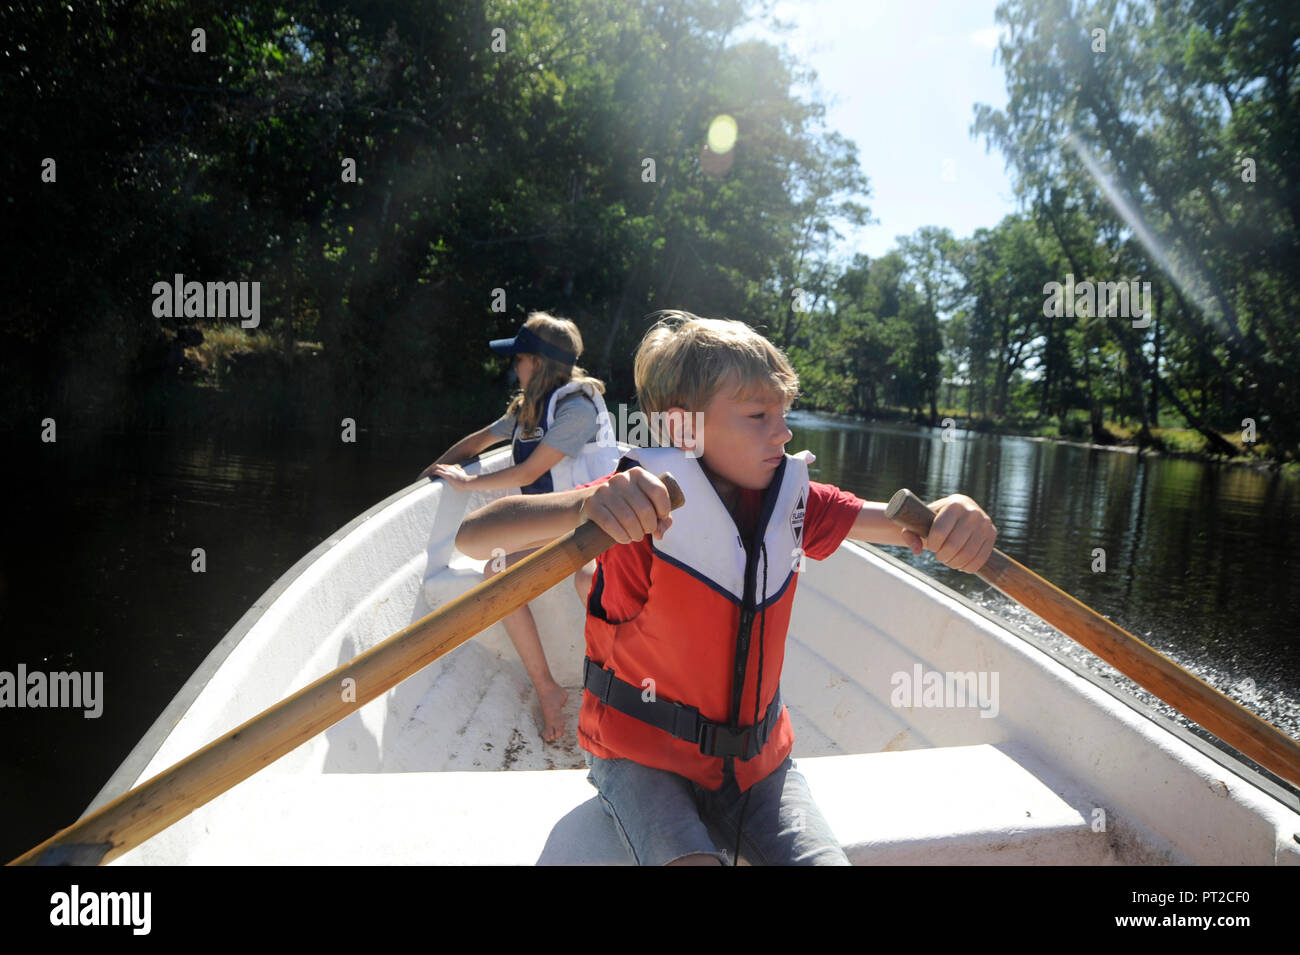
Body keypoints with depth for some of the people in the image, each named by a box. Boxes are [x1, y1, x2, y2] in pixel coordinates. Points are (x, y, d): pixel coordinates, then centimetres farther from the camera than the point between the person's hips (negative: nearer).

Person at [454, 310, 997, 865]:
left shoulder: (790, 500, -2)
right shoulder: (643, 506, -20)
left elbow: (909, 526, 1)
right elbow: (475, 538, -28)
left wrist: (955, 516, -24)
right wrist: (585, 507, -48)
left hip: (754, 753, 5)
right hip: (641, 752, -4)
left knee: (825, 858, -10)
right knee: (691, 858, -27)